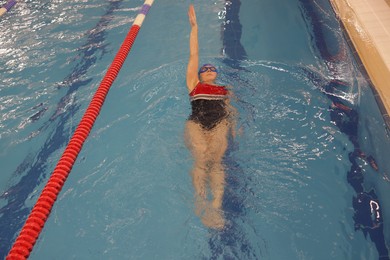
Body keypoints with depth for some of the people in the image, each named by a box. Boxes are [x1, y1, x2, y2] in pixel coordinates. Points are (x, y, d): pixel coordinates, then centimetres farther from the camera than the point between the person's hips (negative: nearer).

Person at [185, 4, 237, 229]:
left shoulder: (225, 91, 33)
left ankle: (217, 206, -42)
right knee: (201, 159, -28)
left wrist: (233, 128, -2)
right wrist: (194, 26, 30)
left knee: (216, 160, -27)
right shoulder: (194, 85, 28)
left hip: (219, 124, 1)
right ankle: (201, 204, -39)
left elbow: (230, 110, 19)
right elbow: (194, 55, 28)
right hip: (196, 124, 0)